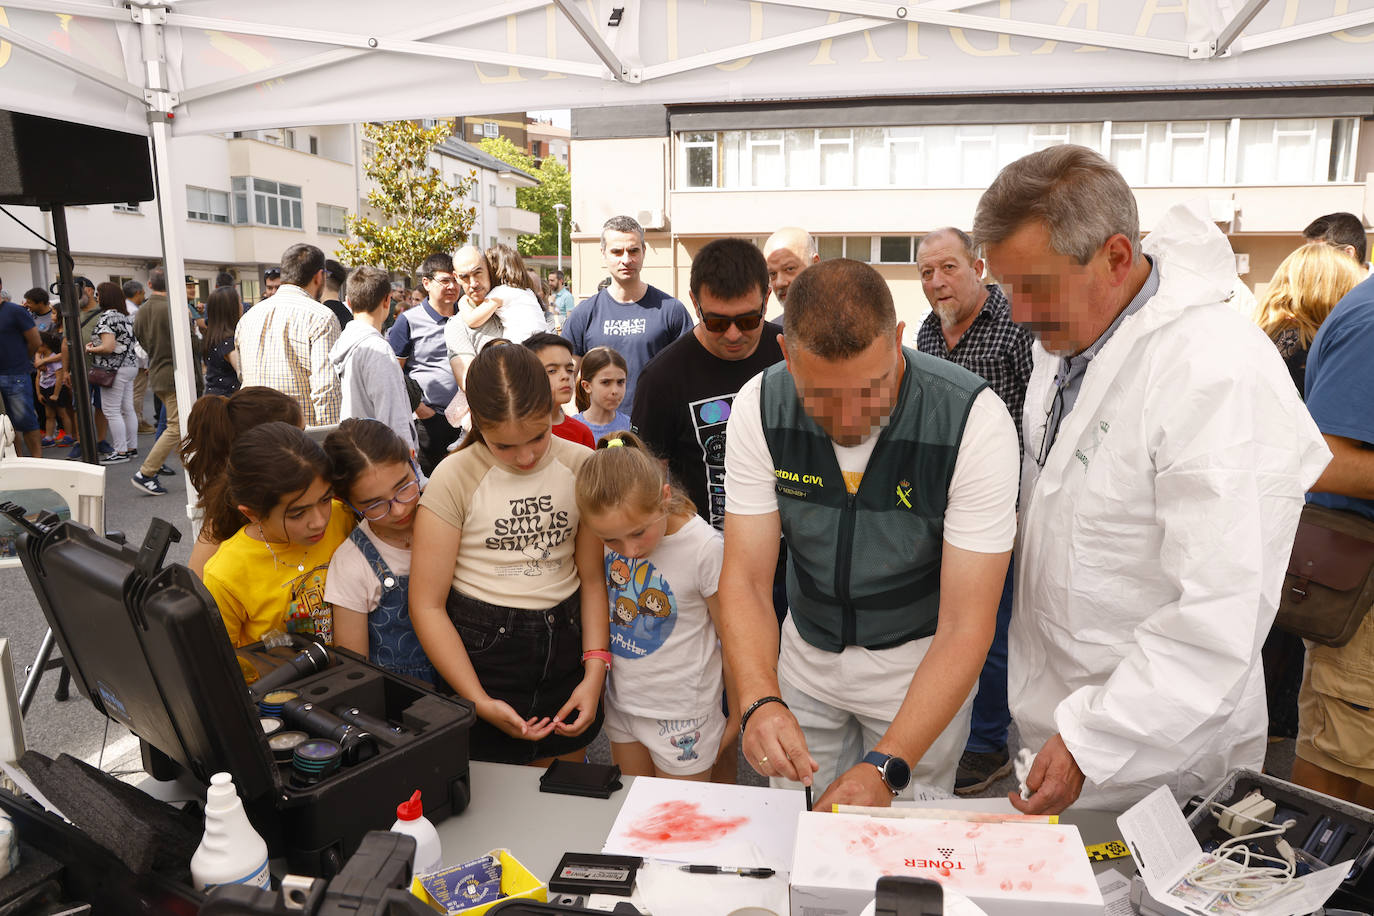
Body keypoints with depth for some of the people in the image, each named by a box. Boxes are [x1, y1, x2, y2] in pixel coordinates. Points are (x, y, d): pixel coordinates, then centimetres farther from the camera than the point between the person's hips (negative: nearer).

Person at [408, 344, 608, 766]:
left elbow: (593, 578, 2)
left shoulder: (581, 466, -2)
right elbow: (428, 605, -9)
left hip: (566, 639, 3)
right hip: (481, 647, -2)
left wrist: (594, 672, -8)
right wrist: (479, 702, -14)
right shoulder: (454, 478, -11)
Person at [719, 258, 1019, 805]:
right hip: (806, 654, 3)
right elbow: (746, 579, -18)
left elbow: (966, 626, -27)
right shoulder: (759, 407, -20)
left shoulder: (974, 421, -28)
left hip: (920, 663, -2)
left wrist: (886, 767, -36)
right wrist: (761, 701, -36)